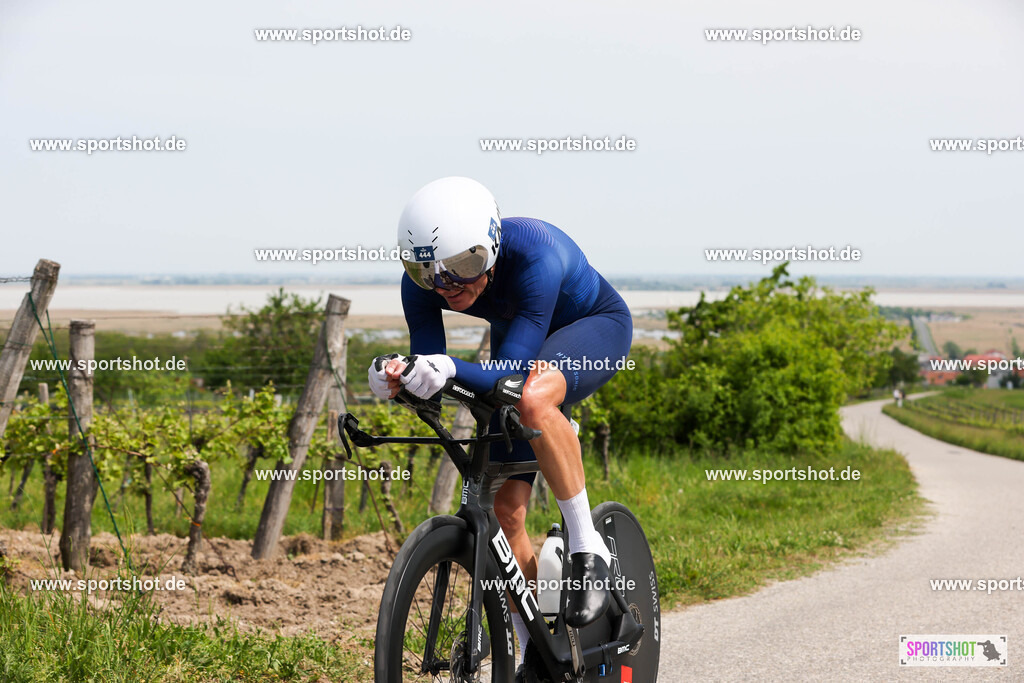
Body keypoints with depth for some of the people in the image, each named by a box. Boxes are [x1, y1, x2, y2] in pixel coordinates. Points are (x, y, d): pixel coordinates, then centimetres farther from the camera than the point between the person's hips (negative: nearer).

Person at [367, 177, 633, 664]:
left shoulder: (534, 256, -41)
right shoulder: (422, 281, -25)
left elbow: (510, 373, -44)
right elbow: (429, 363, -24)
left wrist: (449, 369, -62)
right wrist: (400, 375, -47)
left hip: (594, 326, -5)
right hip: (518, 340, 5)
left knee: (533, 399, -41)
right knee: (504, 509, -5)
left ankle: (587, 548, -23)